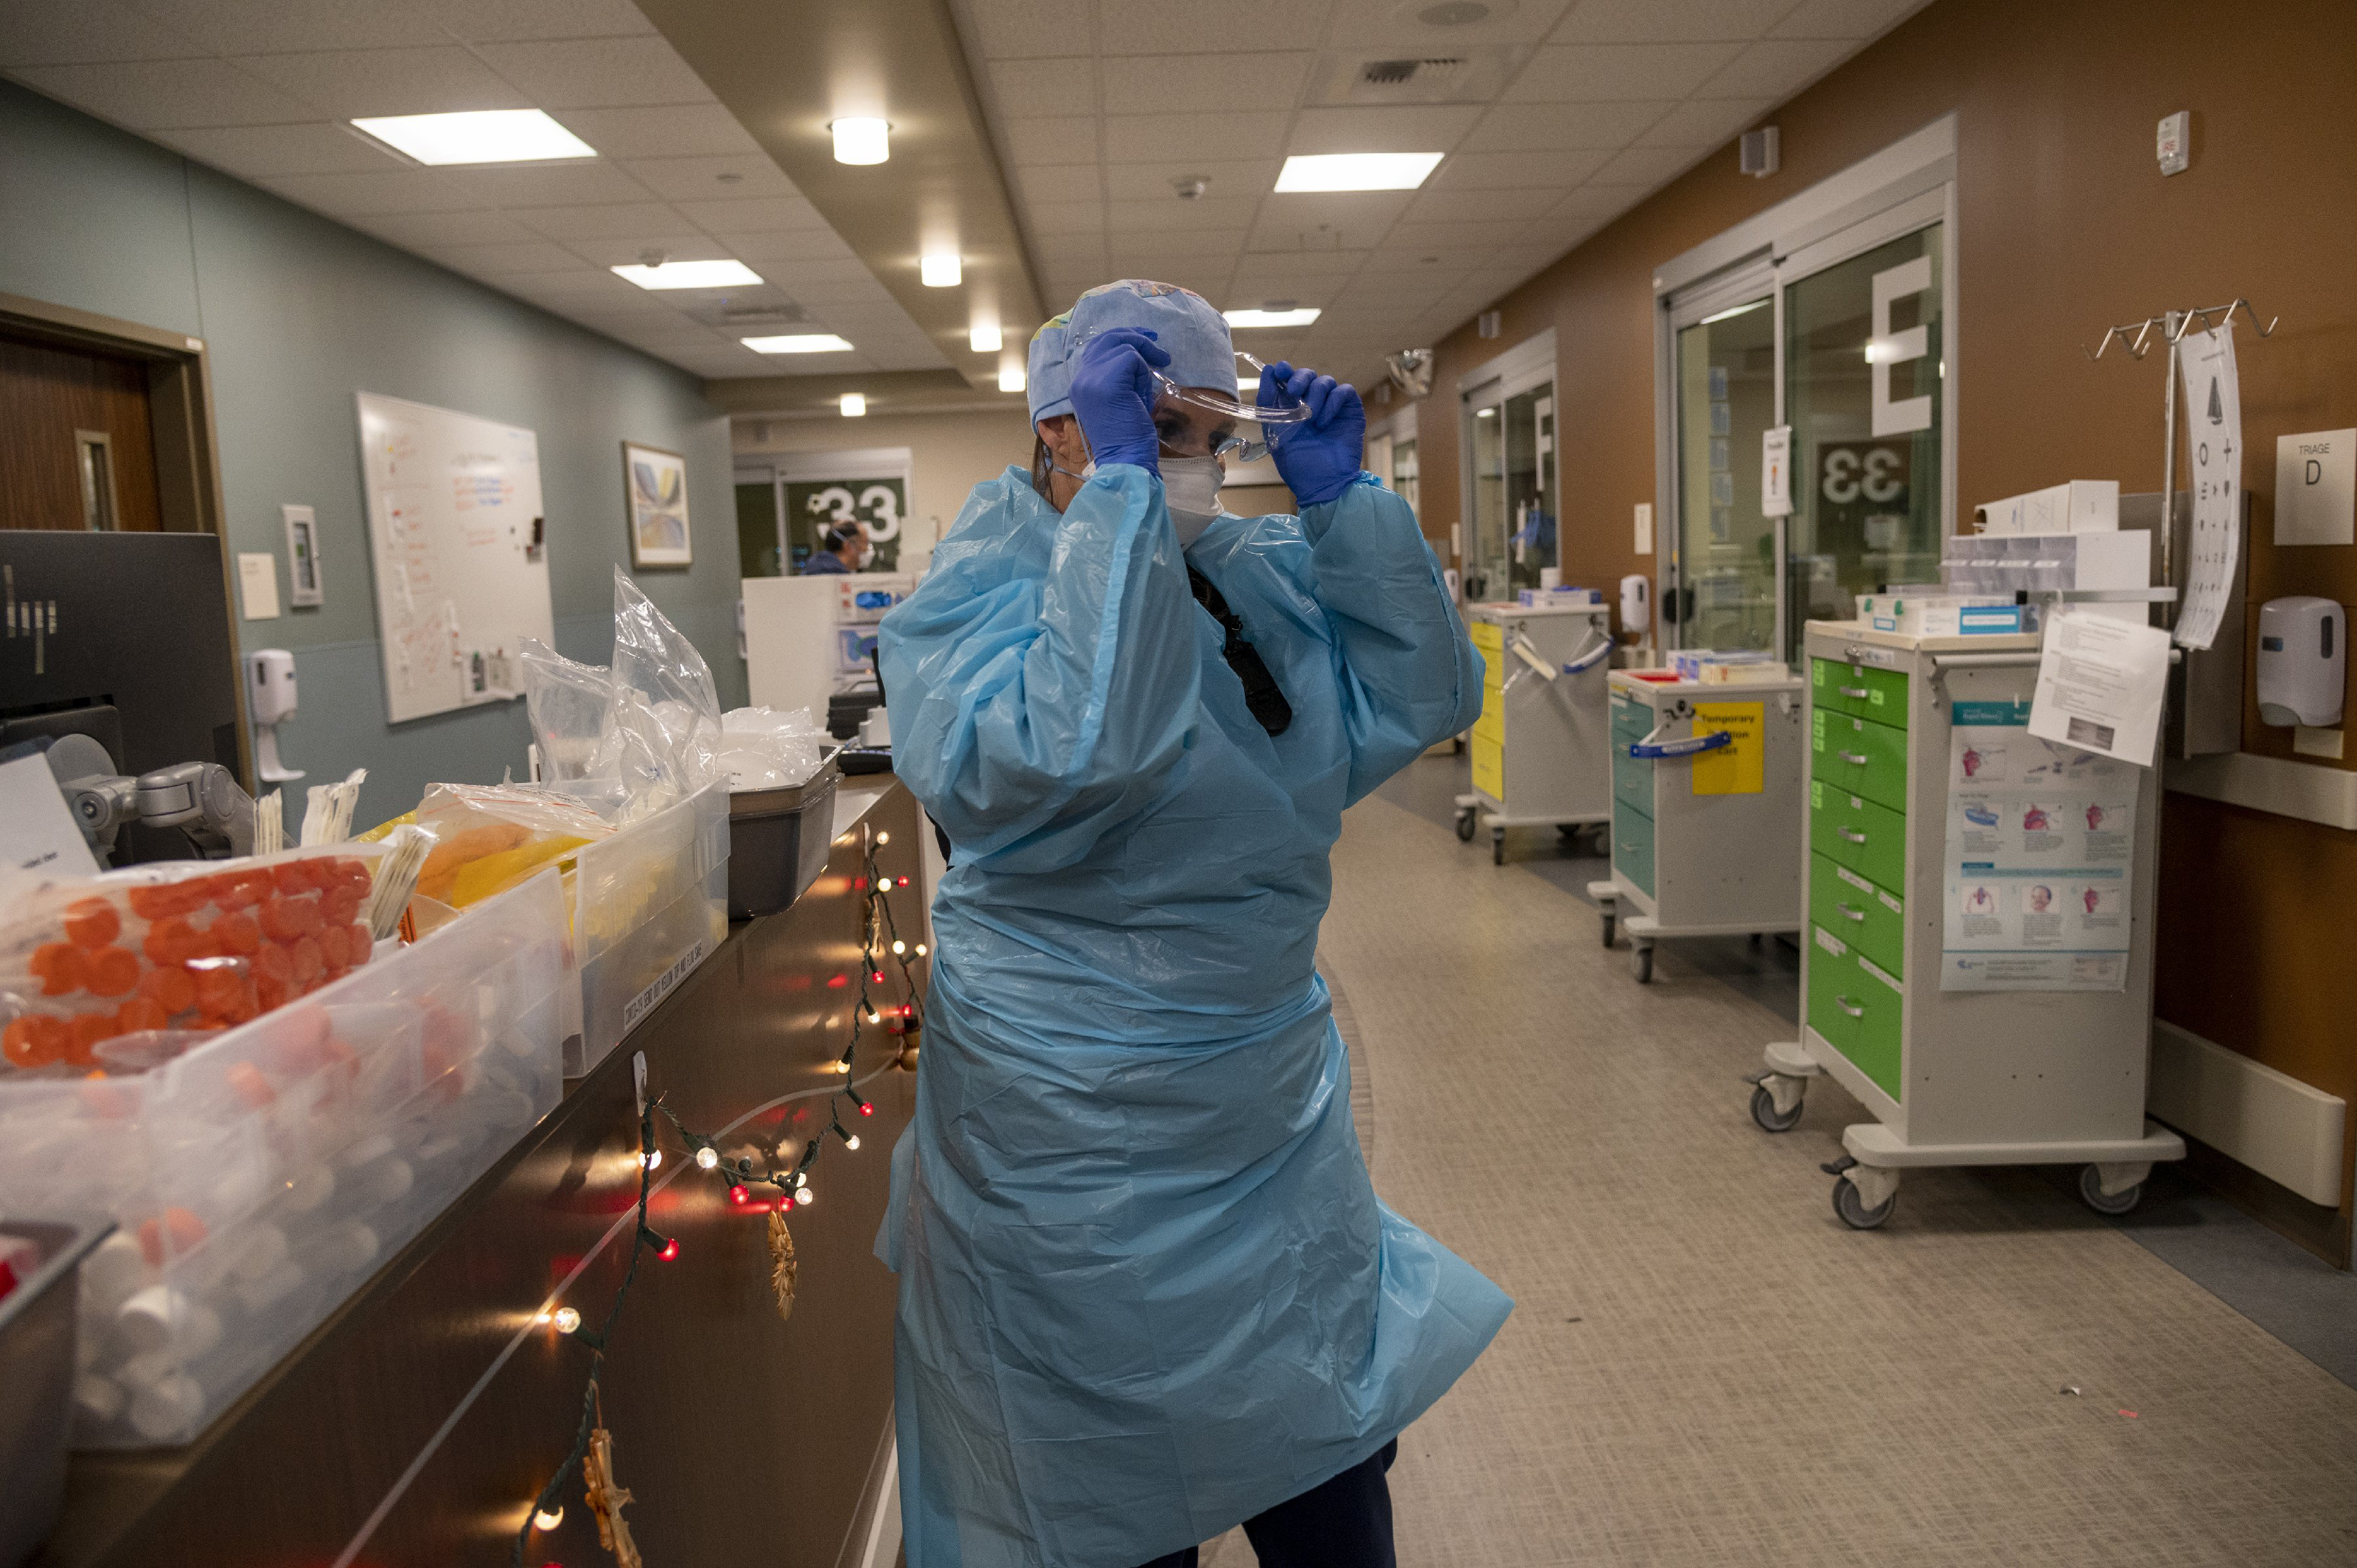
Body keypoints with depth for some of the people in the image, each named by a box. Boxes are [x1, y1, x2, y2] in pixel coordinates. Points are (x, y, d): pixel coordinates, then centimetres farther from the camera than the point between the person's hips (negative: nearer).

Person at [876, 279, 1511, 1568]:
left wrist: (1343, 496, -8)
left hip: (1276, 1114, 6)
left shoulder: (1260, 576, 4)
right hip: (1085, 1152, -6)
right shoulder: (977, 594, -15)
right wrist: (1120, 486, -30)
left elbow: (1424, 701, -2)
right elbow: (1077, 746, -36)